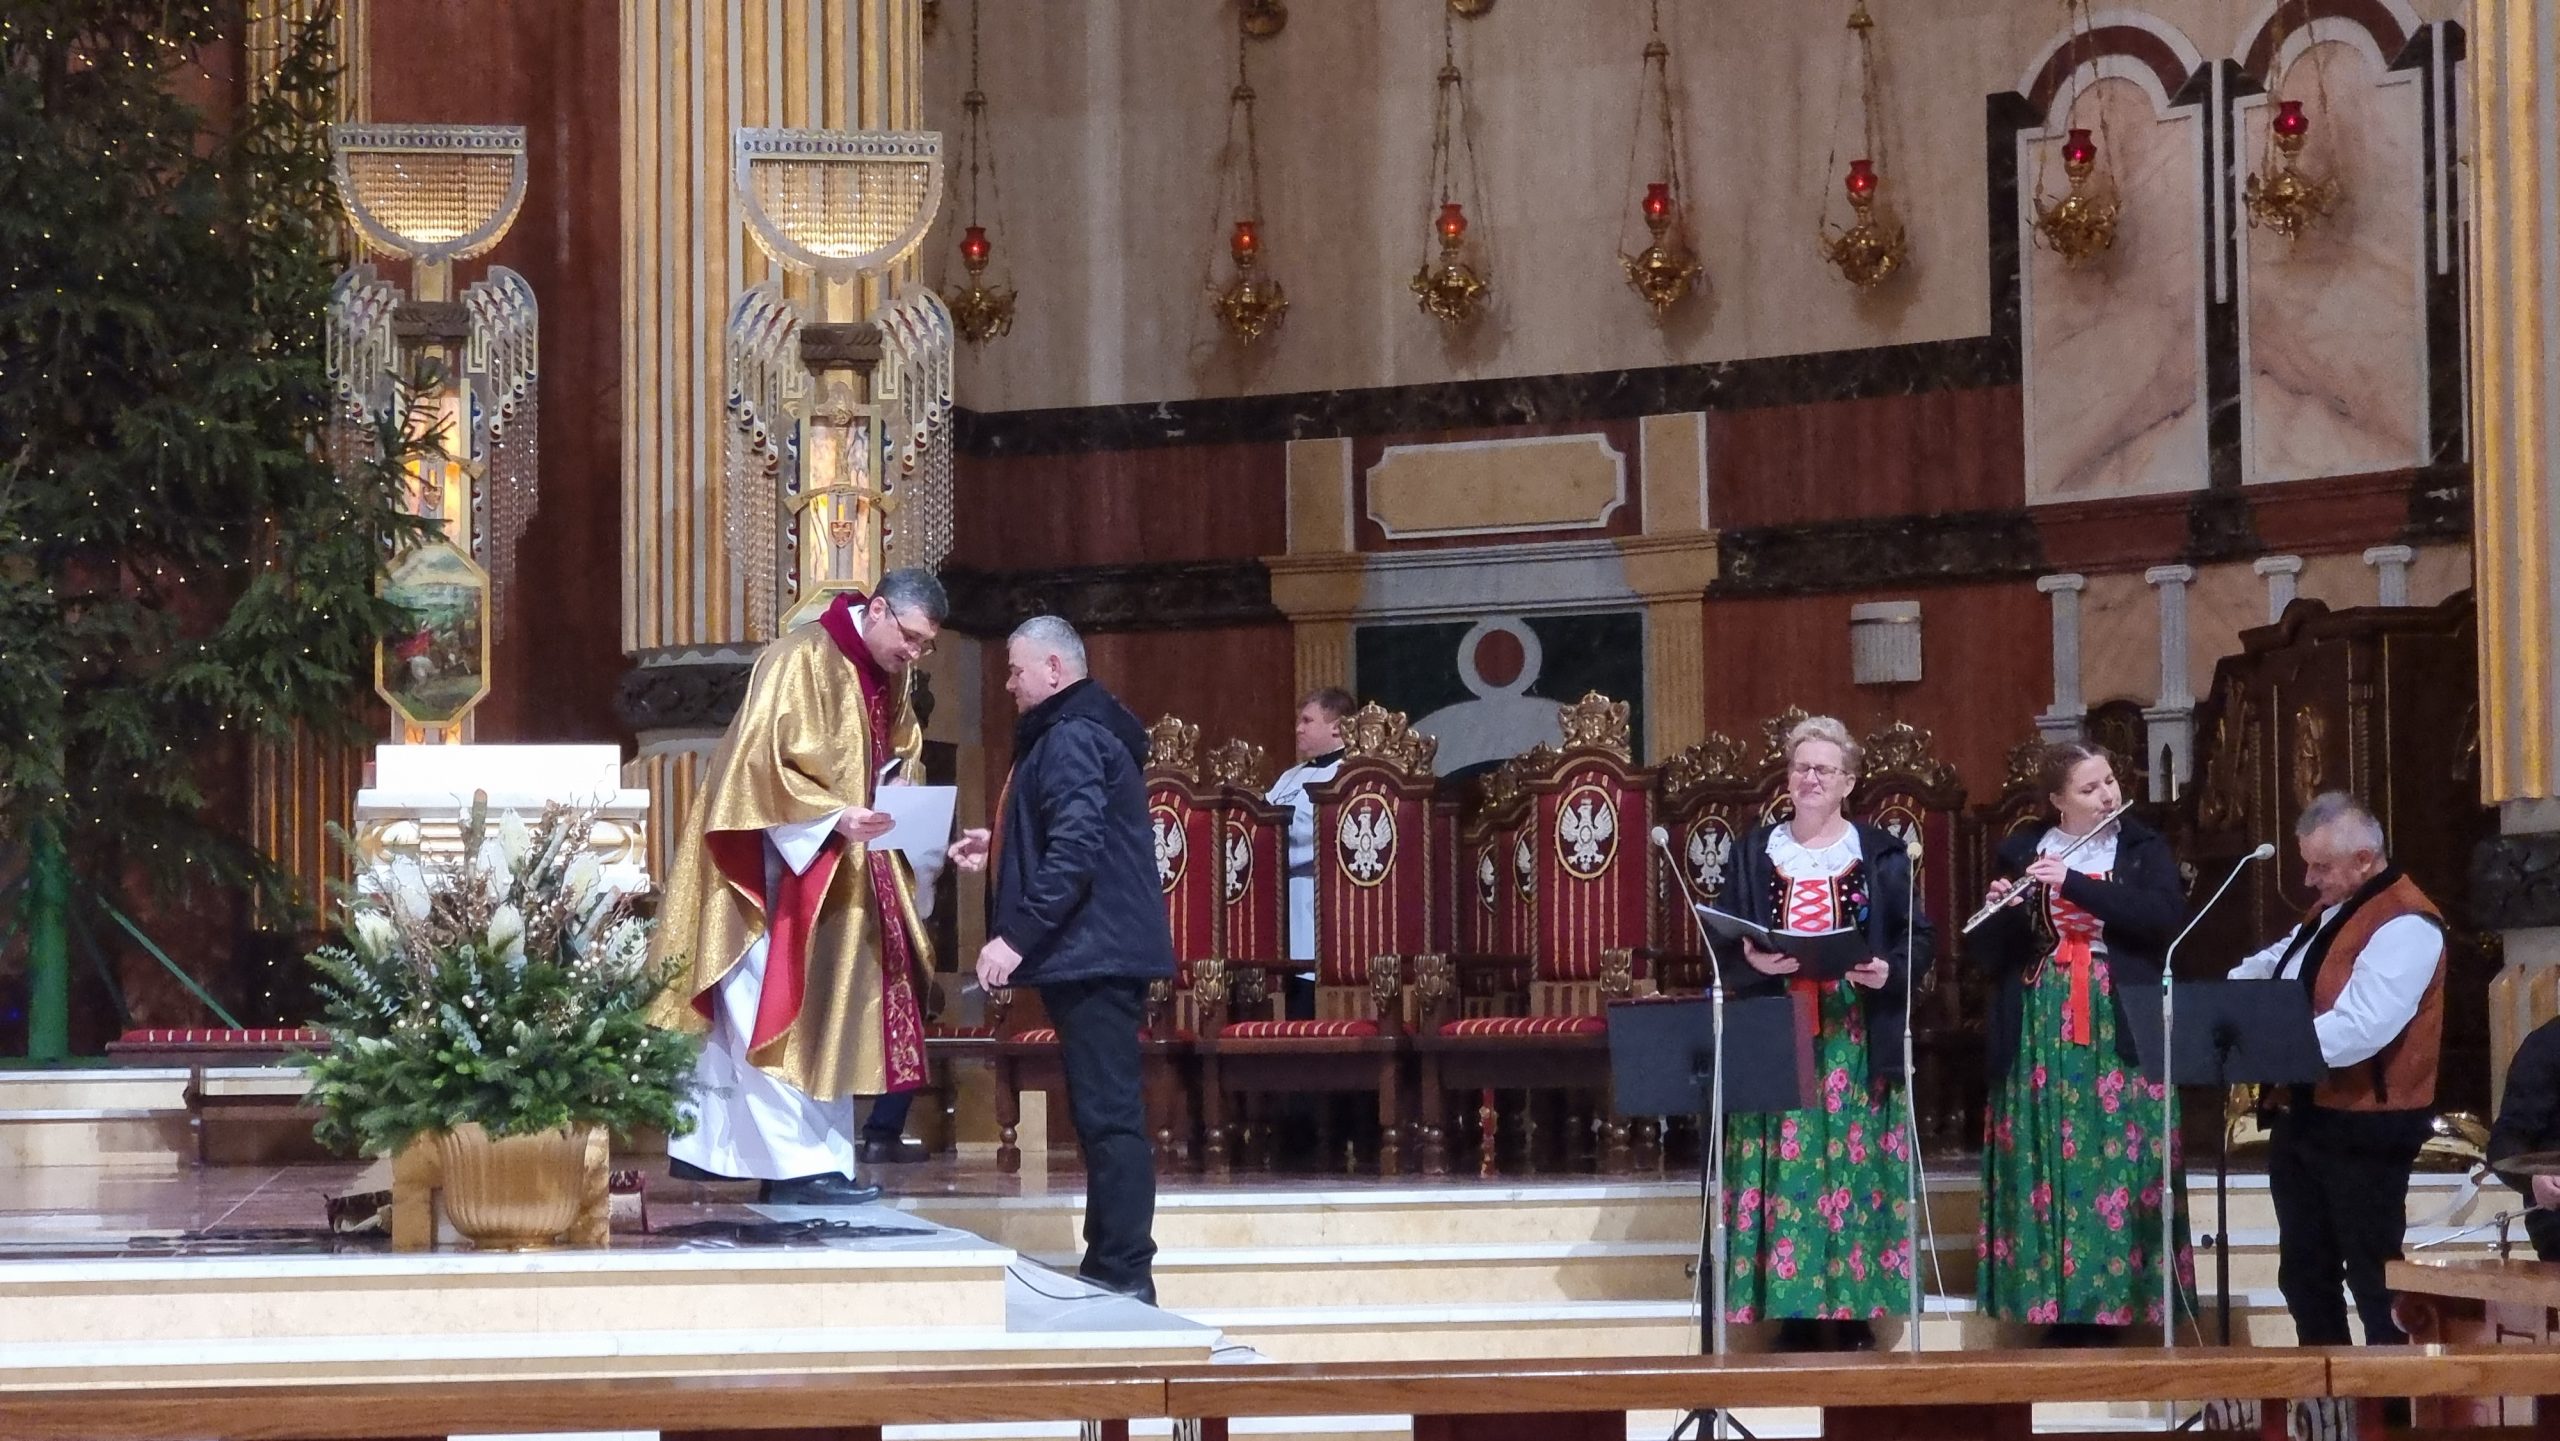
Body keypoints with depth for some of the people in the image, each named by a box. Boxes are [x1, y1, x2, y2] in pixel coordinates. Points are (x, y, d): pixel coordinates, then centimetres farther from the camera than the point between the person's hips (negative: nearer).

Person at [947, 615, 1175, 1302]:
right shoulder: (1087, 730, 19)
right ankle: (1110, 1266, 17)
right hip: (1102, 952, 11)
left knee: (1107, 1112, -10)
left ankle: (1123, 1272, -10)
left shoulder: (1069, 738, -14)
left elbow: (1076, 852, -24)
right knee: (1105, 1110, 13)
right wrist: (998, 847, 22)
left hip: (1093, 954, -11)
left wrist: (1016, 934, -24)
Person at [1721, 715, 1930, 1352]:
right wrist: (1751, 959, -12)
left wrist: (1890, 971, -14)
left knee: (1856, 1168, -4)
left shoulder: (1881, 853, 7)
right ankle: (1795, 1315, -2)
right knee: (1784, 1170, -5)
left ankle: (1855, 1310, 0)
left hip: (1857, 1038, -1)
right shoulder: (1755, 853, 12)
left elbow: (1918, 937, 6)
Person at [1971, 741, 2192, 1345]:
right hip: (2040, 1037, 1)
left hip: (2119, 1035, -1)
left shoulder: (2143, 850, 7)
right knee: (2045, 1171, -2)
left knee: (2116, 1168, -6)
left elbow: (2165, 915, -12)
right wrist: (1998, 910, -14)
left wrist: (2073, 883, -17)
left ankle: (2110, 1307, -1)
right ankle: (2055, 1313, 1)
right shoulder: (2021, 853, 10)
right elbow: (1989, 955, 8)